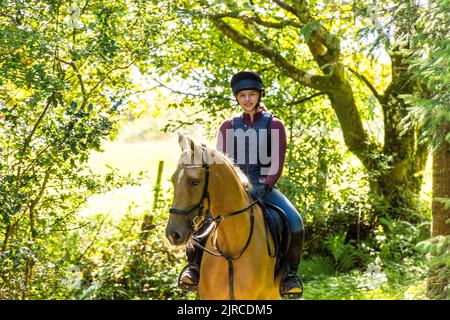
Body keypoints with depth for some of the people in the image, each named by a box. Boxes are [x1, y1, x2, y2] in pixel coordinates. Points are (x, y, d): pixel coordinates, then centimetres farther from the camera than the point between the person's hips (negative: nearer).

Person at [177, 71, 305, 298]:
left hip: (264, 187, -2)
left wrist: (264, 188, -21)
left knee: (295, 222, -27)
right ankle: (196, 263, -7)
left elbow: (277, 165, -5)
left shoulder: (274, 125, 3)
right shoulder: (228, 126, 10)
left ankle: (290, 271, -6)